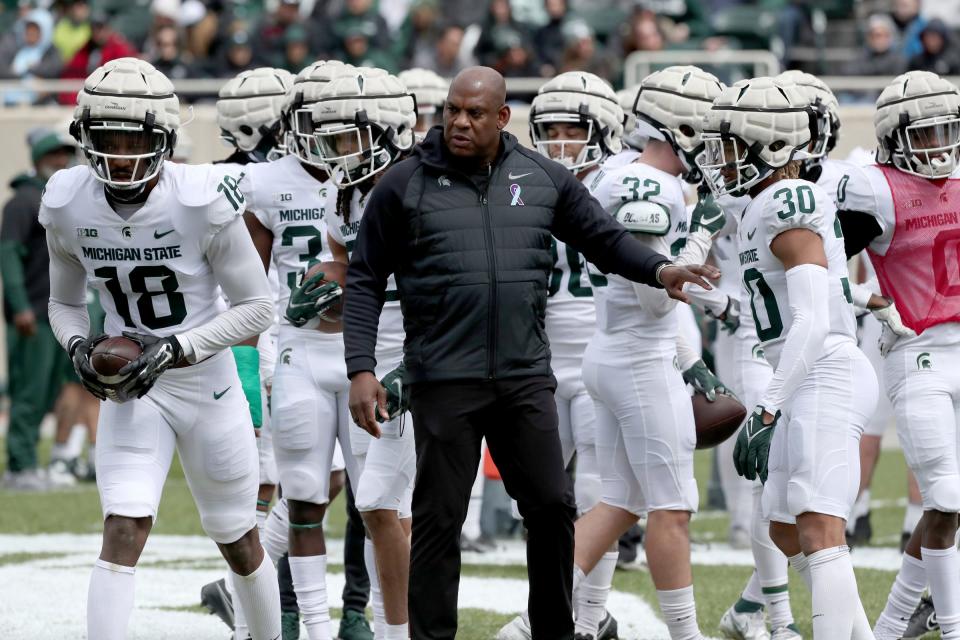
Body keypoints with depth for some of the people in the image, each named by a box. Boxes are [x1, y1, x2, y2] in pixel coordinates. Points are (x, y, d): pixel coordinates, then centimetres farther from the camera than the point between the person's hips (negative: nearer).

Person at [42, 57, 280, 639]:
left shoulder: (204, 202, -22)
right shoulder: (69, 206, -11)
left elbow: (257, 307, -13)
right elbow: (65, 302, 8)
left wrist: (175, 350, -23)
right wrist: (80, 346, -14)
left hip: (206, 381, -1)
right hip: (131, 390, 1)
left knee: (239, 541, 15)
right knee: (123, 533, -16)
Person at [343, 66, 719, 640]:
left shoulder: (544, 179, 7)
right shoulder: (406, 185, 0)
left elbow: (605, 238, 16)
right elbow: (366, 280, 3)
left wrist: (658, 270, -2)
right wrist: (362, 369, -4)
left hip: (526, 376, 3)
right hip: (445, 379, -3)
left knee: (552, 506, 5)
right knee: (440, 517, 2)